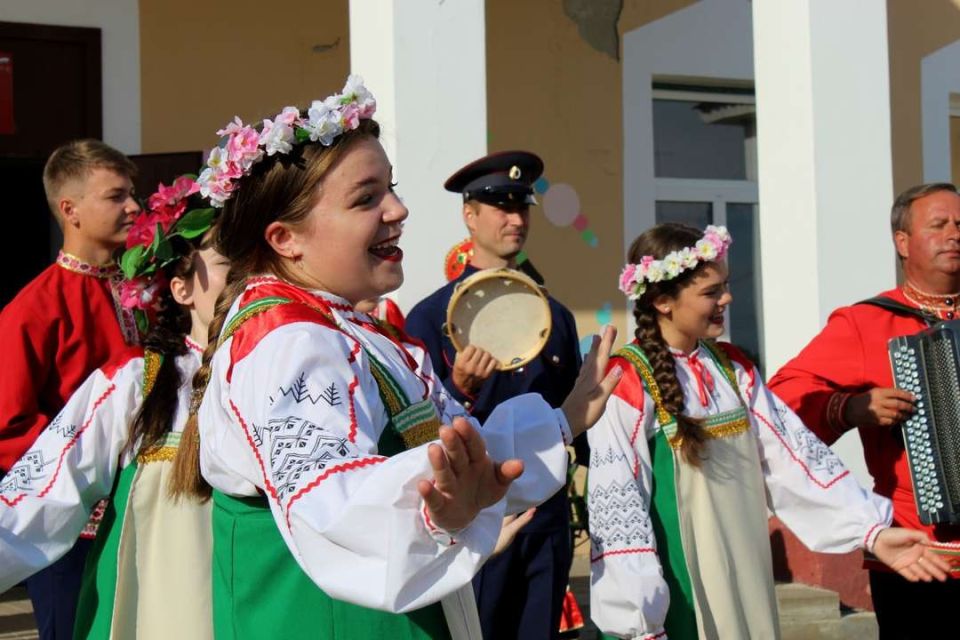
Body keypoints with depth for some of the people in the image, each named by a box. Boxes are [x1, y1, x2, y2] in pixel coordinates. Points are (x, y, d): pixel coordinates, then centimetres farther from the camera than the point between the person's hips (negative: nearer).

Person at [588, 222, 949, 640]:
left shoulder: (732, 368, 8)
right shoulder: (627, 384, -14)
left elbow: (794, 454, 4)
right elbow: (617, 507, -16)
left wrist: (869, 529, -5)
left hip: (743, 588, 7)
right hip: (673, 599, -7)